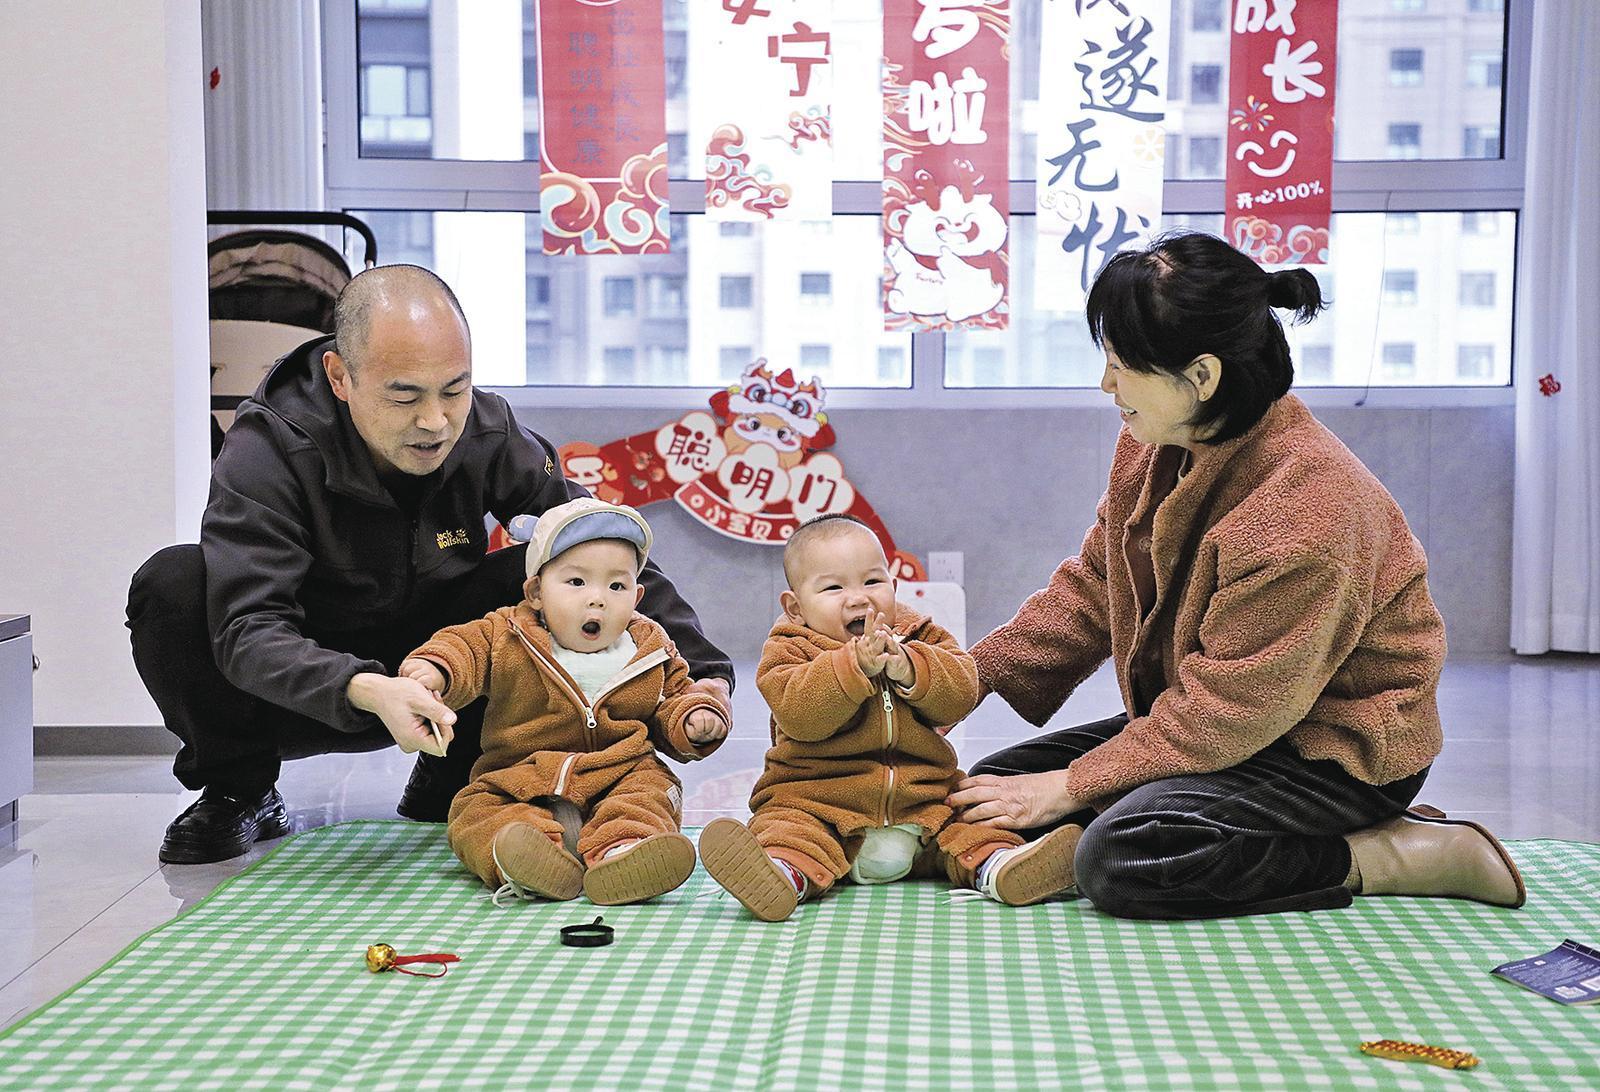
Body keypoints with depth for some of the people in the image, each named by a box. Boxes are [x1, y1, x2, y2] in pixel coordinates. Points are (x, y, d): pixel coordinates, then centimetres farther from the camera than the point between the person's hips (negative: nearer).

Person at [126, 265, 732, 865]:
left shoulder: (487, 432, -14)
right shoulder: (269, 449, -24)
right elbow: (248, 631, -34)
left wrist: (702, 666, -26)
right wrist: (364, 691, -52)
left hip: (431, 679, 2)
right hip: (307, 695, -2)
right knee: (173, 584, -29)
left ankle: (450, 780, -1)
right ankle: (238, 790, -3)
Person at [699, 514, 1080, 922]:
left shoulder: (921, 638, 12)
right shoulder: (792, 650, 1)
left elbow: (961, 693, -3)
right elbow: (798, 713, -18)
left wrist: (908, 668, -21)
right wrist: (855, 664, -28)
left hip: (922, 797, 4)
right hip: (818, 802, -4)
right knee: (788, 827, -31)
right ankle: (788, 871, -57)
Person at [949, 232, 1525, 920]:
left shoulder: (1306, 510, -29)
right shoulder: (1152, 446, -2)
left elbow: (1227, 709, -26)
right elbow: (1093, 587, 7)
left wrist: (1070, 787, -20)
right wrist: (973, 675, -4)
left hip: (1341, 752, -10)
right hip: (1207, 721, 10)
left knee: (1120, 858, -31)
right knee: (994, 786, -1)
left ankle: (1410, 856, -12)